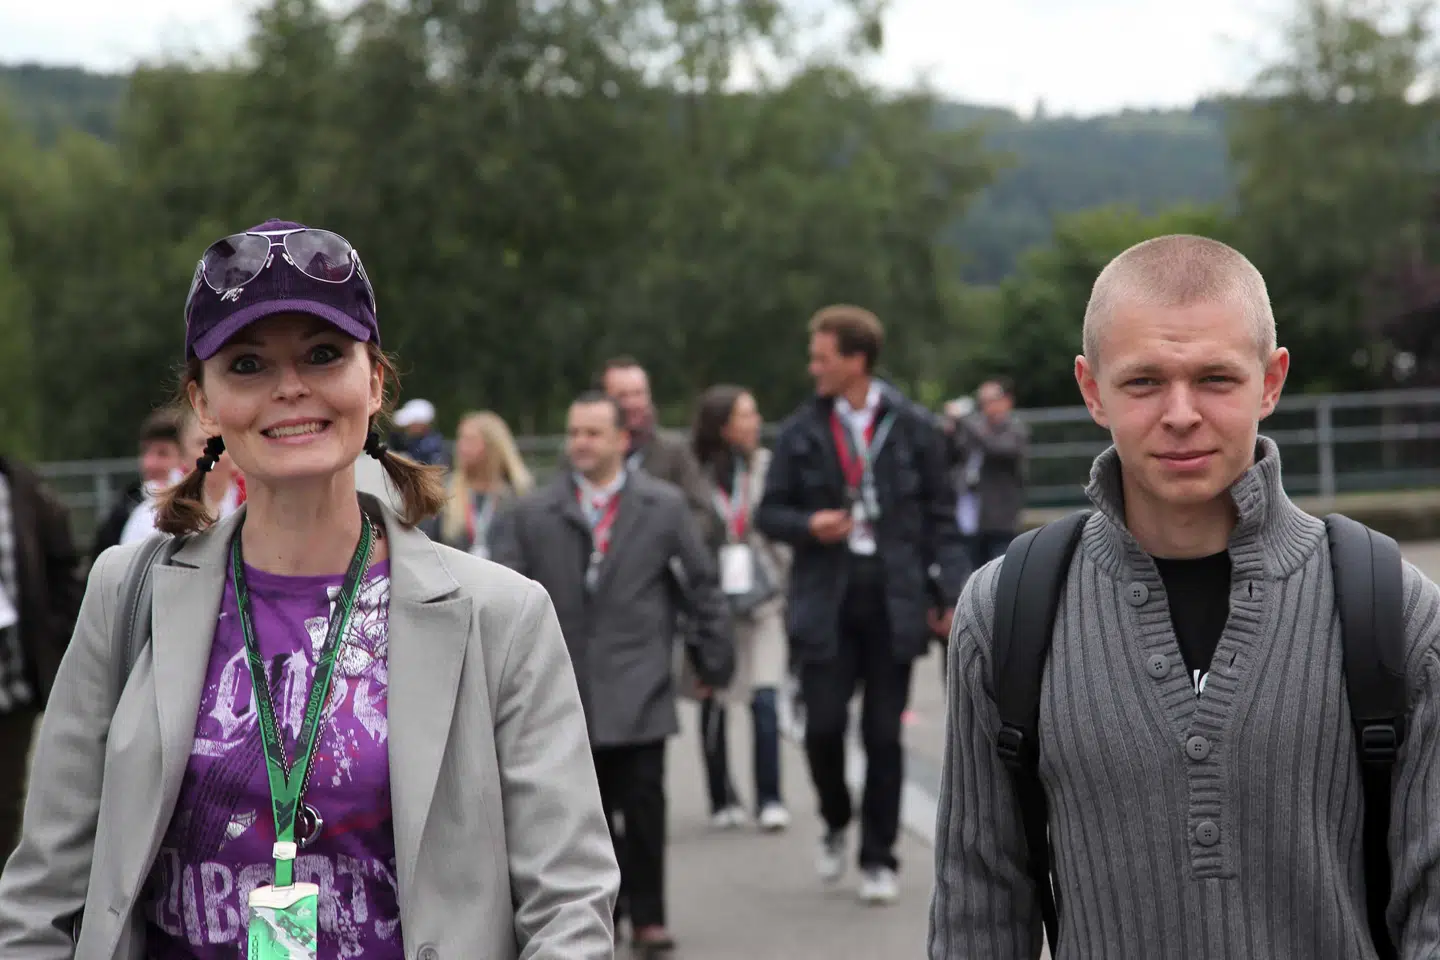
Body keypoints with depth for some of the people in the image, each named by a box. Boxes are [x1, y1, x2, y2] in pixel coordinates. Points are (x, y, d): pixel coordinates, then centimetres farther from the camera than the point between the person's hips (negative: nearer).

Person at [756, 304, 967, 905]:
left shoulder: (914, 428, 2)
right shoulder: (801, 433, 5)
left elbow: (939, 517, 5)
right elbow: (769, 513, 10)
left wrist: (949, 593, -3)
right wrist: (808, 526, -12)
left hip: (893, 602, -1)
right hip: (826, 604, 1)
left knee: (884, 735, 3)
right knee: (823, 726, -5)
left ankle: (878, 859, 15)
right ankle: (836, 825, 24)